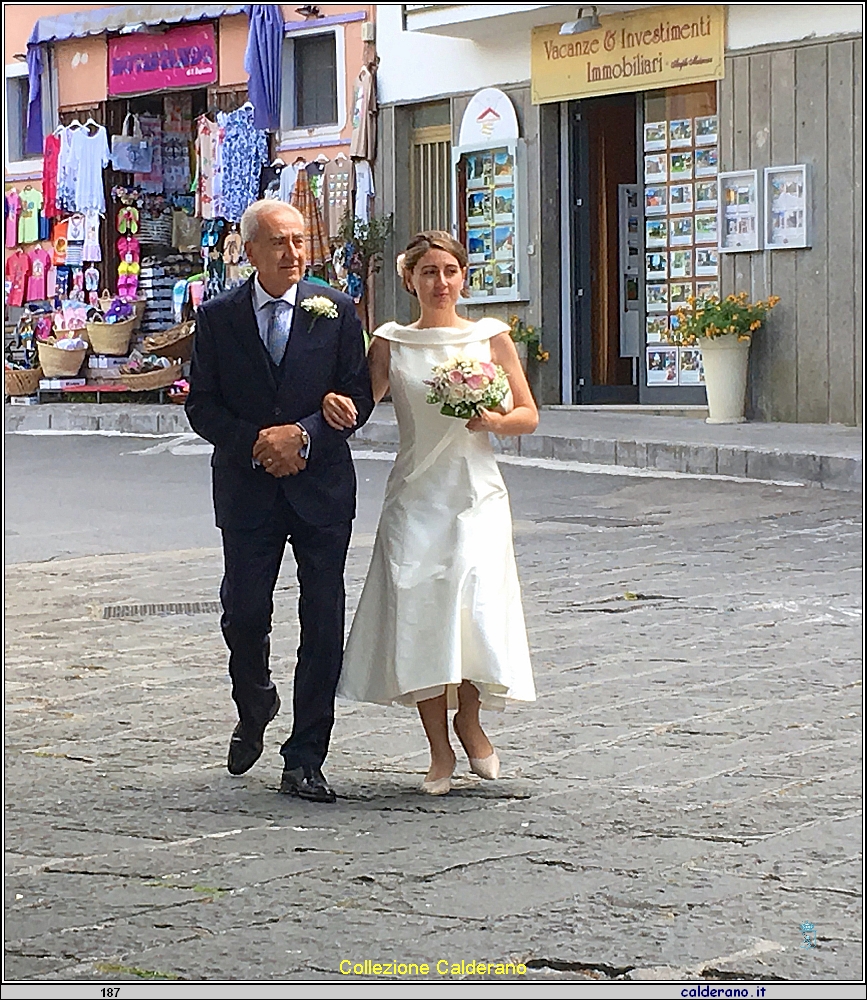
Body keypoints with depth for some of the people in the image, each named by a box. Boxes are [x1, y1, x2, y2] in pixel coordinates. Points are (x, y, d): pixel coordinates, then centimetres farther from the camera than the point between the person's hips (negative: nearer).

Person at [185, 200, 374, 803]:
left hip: (321, 486, 0)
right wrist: (255, 443, -12)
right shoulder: (218, 318, 3)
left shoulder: (336, 312, 3)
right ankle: (254, 709, 31)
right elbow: (202, 407, 3)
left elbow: (359, 397, 2)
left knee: (324, 625, -1)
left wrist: (303, 432, -13)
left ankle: (305, 762, 6)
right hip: (247, 491, 0)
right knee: (244, 615, -2)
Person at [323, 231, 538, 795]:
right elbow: (360, 407, 7)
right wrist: (334, 401, -15)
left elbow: (529, 416, 8)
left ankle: (470, 721, 15)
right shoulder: (391, 344, 7)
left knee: (476, 612, -13)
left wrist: (493, 421, -12)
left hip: (476, 494, -1)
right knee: (418, 616, -5)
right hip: (416, 496, 1)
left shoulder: (491, 338, 6)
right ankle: (440, 751, 8)